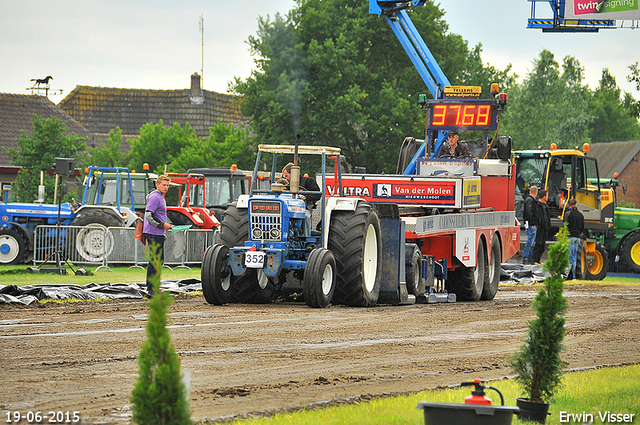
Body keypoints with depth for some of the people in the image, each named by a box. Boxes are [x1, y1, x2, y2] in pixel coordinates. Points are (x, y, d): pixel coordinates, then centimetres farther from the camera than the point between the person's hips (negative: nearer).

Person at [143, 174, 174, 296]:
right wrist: (162, 225, -19)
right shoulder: (155, 197, -12)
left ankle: (154, 287, 18)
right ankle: (151, 289, -9)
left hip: (159, 234, 11)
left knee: (159, 260, 13)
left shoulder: (160, 198, 20)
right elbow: (149, 215, -20)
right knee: (154, 261, -10)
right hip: (154, 234, -11)